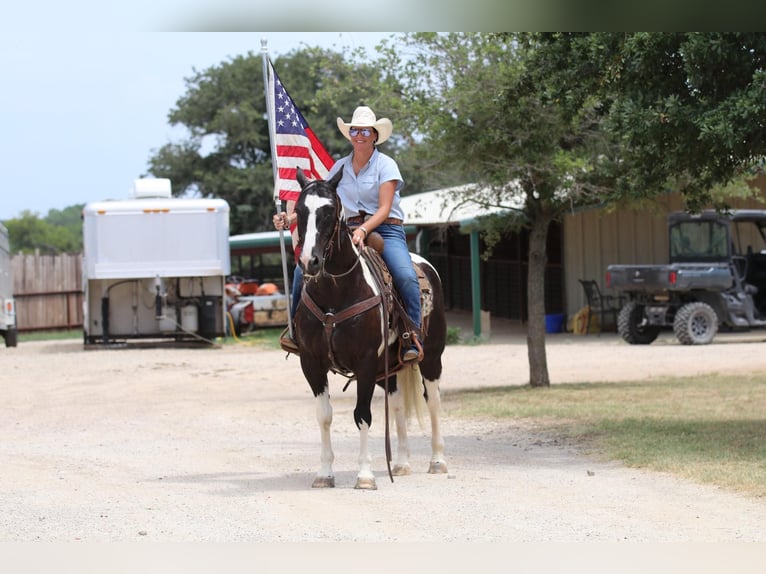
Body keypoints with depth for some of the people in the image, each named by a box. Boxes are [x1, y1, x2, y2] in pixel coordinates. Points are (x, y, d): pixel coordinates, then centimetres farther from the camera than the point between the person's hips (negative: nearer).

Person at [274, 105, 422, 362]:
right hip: (349, 231, 4)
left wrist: (363, 230, -28)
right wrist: (291, 218, -2)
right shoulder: (340, 167, 12)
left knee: (406, 277, -32)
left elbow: (384, 209, -11)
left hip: (385, 229, -4)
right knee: (303, 267, -14)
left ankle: (413, 337, -26)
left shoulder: (386, 165, -2)